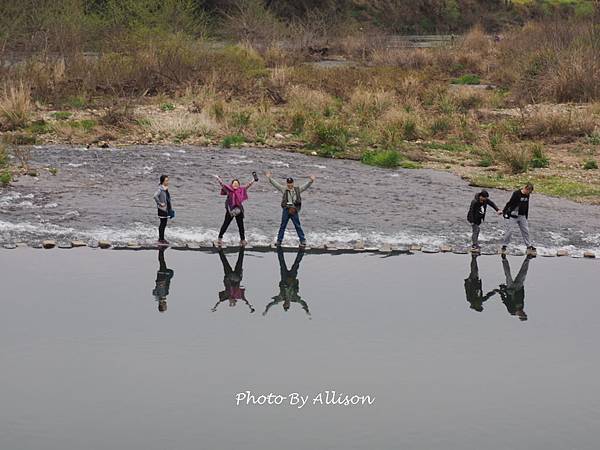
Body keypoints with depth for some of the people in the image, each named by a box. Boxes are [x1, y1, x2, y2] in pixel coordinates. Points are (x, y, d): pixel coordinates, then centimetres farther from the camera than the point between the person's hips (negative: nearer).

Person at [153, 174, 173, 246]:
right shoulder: (160, 189, -17)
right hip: (162, 209, -9)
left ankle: (162, 238, 22)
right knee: (162, 223, -4)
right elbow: (155, 196, -32)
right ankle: (160, 240, 1)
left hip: (167, 208, 9)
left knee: (164, 224, 13)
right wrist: (160, 203, -23)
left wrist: (171, 208, 19)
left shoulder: (166, 189, 10)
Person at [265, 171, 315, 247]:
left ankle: (303, 241, 6)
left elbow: (306, 185, 4)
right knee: (282, 226, 7)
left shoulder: (298, 189, 8)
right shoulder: (284, 189, 8)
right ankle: (279, 240, 14)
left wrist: (311, 181, -11)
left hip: (294, 210, -1)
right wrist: (270, 178, -2)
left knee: (298, 226, 2)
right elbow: (276, 184, 5)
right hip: (286, 209, 1)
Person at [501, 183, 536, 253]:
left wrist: (526, 216, 19)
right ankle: (504, 245, 7)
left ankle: (529, 245, 19)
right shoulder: (516, 193, -15)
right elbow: (510, 203, -13)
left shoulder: (527, 195, 5)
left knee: (525, 230, 8)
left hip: (522, 216, 6)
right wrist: (504, 211, -12)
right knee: (509, 230, -4)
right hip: (513, 215, -6)